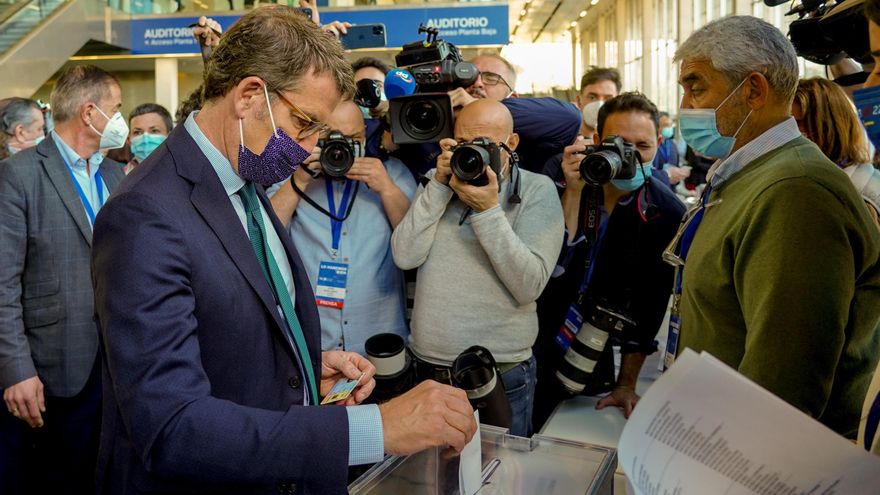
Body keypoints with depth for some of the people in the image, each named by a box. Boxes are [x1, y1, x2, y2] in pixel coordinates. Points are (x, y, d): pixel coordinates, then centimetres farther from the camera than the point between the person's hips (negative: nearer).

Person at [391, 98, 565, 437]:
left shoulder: (538, 191, -4)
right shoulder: (437, 182, 6)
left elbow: (529, 287, -16)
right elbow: (405, 257, -8)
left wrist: (488, 209, -21)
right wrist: (440, 185, -13)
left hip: (501, 376, -3)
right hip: (425, 367, 3)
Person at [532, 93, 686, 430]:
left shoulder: (667, 213, -8)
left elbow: (649, 305, -2)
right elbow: (551, 266, -20)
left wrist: (626, 385, 0)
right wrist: (573, 193, -27)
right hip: (529, 351, 0)